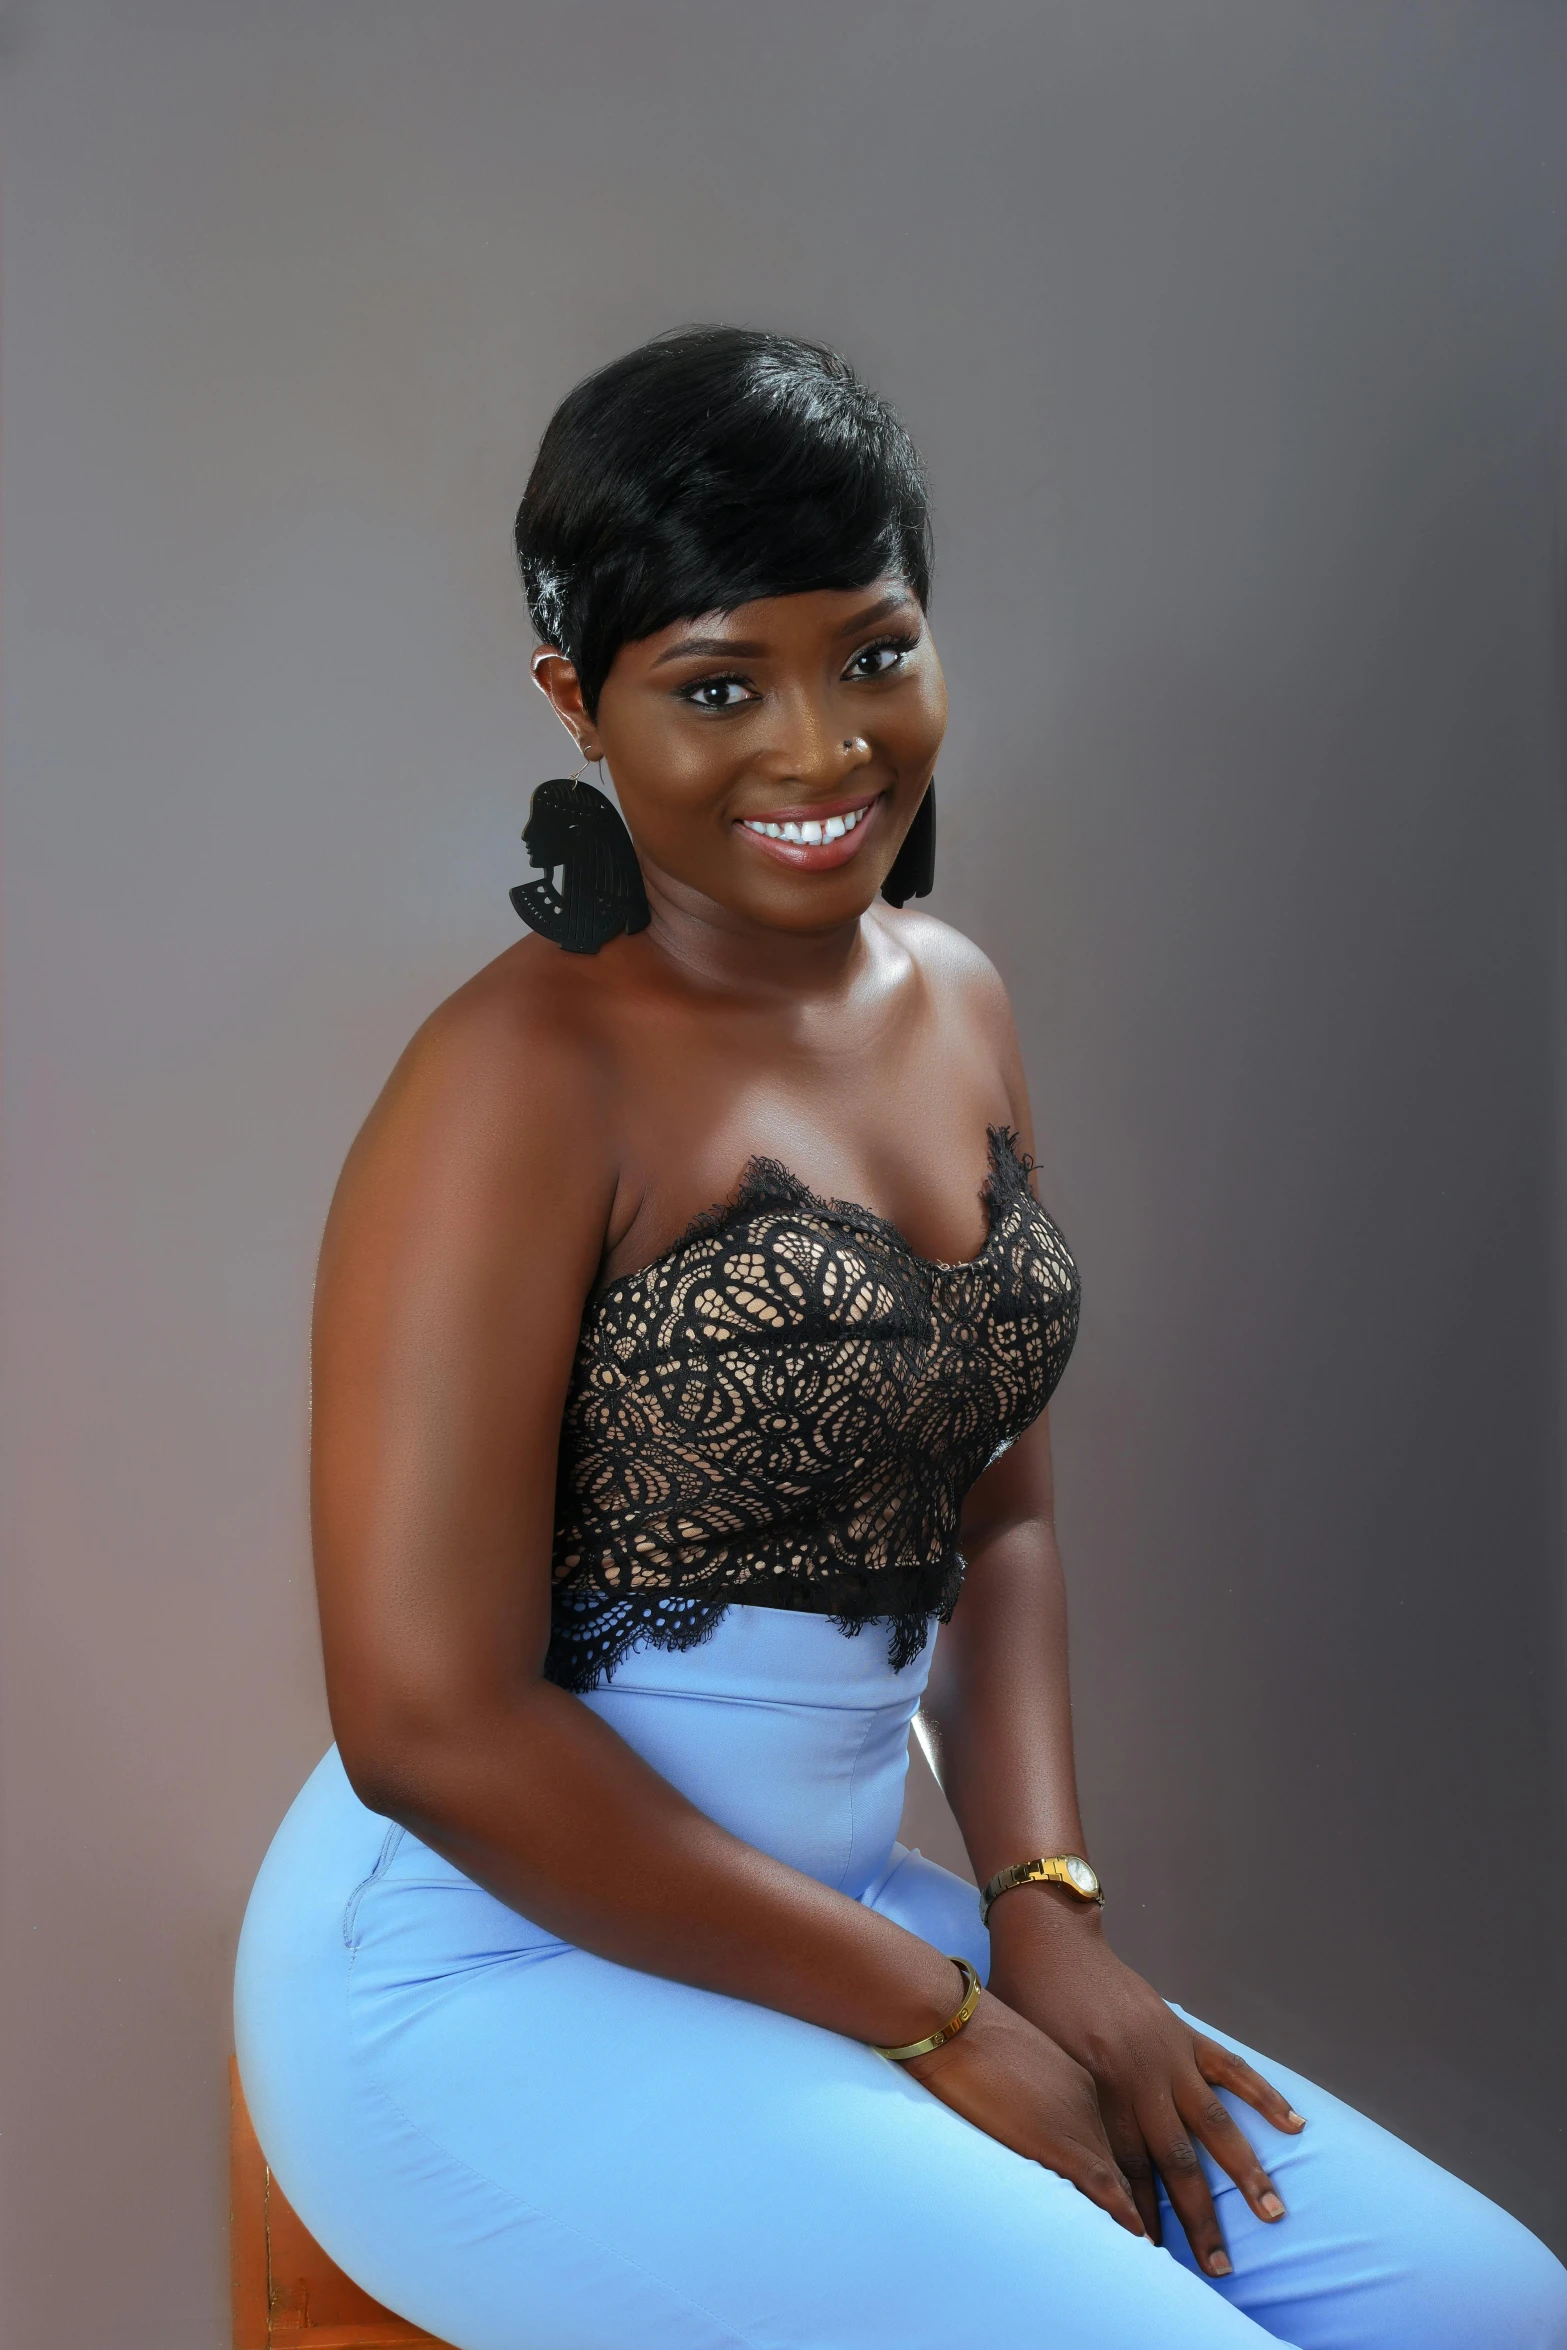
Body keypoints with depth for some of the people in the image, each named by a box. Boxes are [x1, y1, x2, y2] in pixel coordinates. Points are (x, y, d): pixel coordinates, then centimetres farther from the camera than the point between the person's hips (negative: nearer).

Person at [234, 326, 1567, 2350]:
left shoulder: (954, 1004, 6)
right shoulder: (529, 1077, -17)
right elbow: (433, 1725, -19)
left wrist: (1045, 1916, -1)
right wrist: (932, 2018, -13)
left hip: (833, 1910, 7)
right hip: (505, 1975, -7)